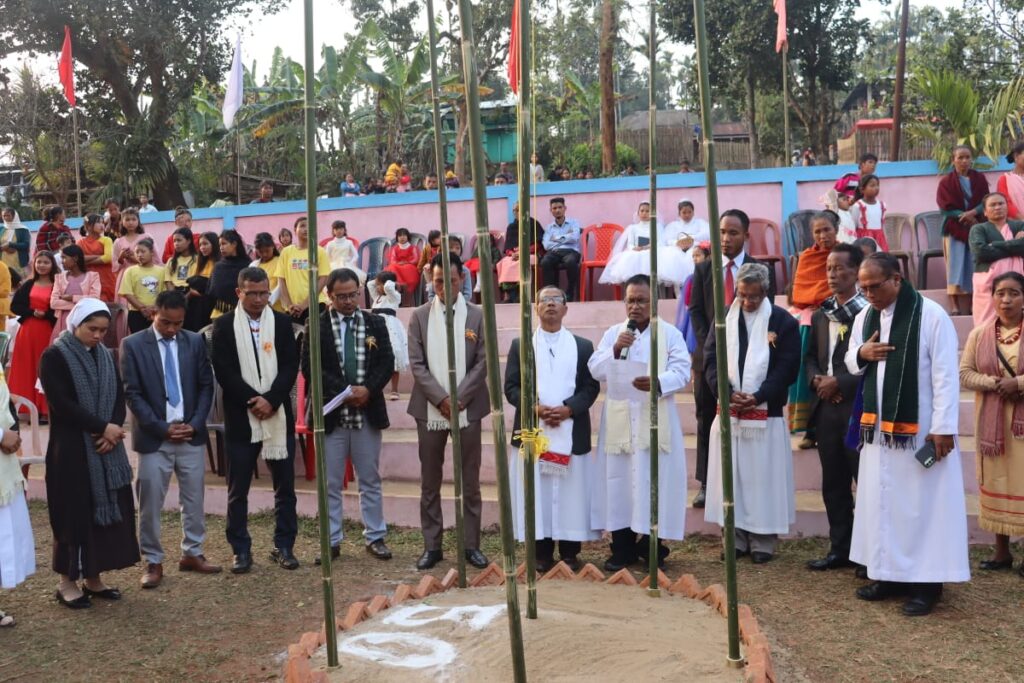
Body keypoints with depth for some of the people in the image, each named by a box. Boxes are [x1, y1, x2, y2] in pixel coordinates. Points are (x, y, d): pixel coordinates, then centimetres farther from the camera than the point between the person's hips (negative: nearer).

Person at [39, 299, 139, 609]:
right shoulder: (54, 356, -7)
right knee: (73, 513, -1)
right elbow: (61, 403, -16)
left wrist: (113, 430, -11)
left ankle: (93, 578, 17)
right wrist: (103, 427, -17)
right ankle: (68, 582, 11)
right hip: (71, 449, -6)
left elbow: (119, 397, 7)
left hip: (106, 447, 6)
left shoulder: (106, 356, 11)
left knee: (107, 509, 6)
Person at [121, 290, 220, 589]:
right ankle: (153, 562, 16)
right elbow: (132, 394, -7)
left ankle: (192, 553, 24)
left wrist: (194, 424, -7)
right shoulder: (133, 345, -5)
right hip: (154, 438, -3)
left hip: (191, 435, 3)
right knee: (150, 504, 4)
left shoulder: (195, 342, 3)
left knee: (194, 499, 10)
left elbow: (206, 386, 6)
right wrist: (162, 428, -13)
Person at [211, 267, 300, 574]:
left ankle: (284, 546, 18)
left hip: (279, 415, 2)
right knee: (238, 489, 4)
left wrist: (271, 400, -14)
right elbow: (224, 371, -6)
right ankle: (241, 550, 15)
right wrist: (253, 402, -14)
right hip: (241, 417, -1)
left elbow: (290, 365, -1)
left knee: (285, 485, 7)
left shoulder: (282, 322, 6)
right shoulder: (224, 325, 1)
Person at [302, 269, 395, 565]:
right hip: (331, 412, -2)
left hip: (368, 412, 2)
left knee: (370, 481, 11)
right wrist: (344, 391, -17)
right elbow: (310, 367, -8)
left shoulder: (375, 323, 6)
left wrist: (368, 389, -14)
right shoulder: (317, 326, -1)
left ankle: (375, 537, 21)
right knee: (330, 483, 6)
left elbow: (387, 362, 2)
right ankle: (331, 541, 16)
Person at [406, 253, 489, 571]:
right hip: (430, 410, 1)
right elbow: (416, 364, -2)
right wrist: (441, 399, -12)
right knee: (430, 483, 7)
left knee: (470, 482, 6)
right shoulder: (419, 316, 4)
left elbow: (482, 362, -3)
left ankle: (472, 544, 15)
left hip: (467, 409, -1)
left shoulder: (477, 315, 2)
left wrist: (458, 398, -12)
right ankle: (432, 546, 16)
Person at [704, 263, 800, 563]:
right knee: (730, 476, 6)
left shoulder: (783, 321, 0)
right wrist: (727, 393, -12)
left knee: (763, 477, 0)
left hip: (766, 413, -3)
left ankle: (763, 541, 10)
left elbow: (788, 367, -5)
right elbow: (710, 360, 4)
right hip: (728, 412, 3)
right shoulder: (724, 319, 9)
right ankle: (735, 538, 15)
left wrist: (758, 397, -15)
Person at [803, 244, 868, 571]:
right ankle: (840, 549, 23)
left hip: (858, 408, -7)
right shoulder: (820, 315, 15)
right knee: (834, 484, 13)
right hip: (826, 409, 7)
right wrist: (815, 379, -2)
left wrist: (839, 382, -16)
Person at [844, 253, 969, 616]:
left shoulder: (931, 315, -12)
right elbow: (851, 363, 18)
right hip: (878, 428, 6)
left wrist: (943, 427, -17)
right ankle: (889, 573, 22)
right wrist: (861, 354, -6)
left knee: (921, 503, 1)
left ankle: (926, 581, 11)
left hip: (919, 429, -6)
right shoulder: (864, 317, 8)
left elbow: (946, 375, -13)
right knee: (881, 501, 11)